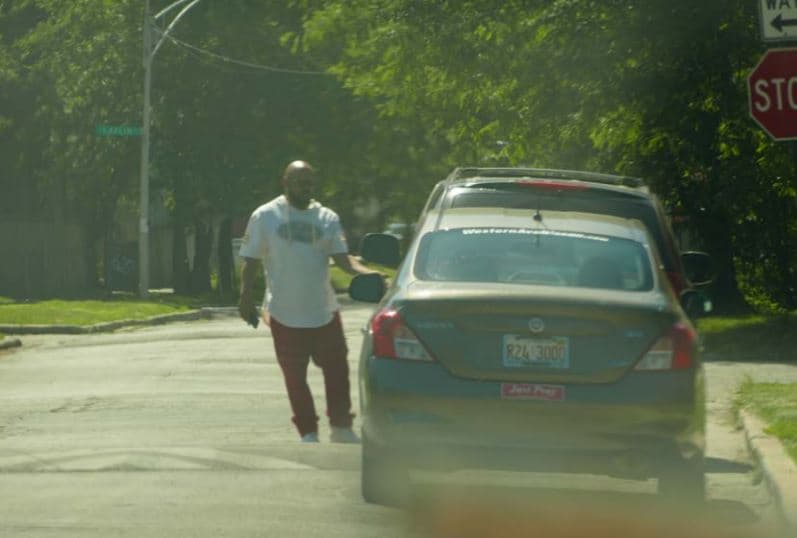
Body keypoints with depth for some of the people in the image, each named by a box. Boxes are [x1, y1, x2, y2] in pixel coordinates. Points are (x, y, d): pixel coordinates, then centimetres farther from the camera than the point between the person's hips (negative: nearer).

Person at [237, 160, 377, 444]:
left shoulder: (327, 218, 6)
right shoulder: (265, 217, 0)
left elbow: (341, 257, 0)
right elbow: (251, 260, 1)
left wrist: (366, 273, -19)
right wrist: (246, 297, -11)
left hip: (325, 311, 2)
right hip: (285, 313, -2)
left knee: (337, 369, 5)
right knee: (295, 377, 3)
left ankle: (341, 427, 18)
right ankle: (308, 434, 12)